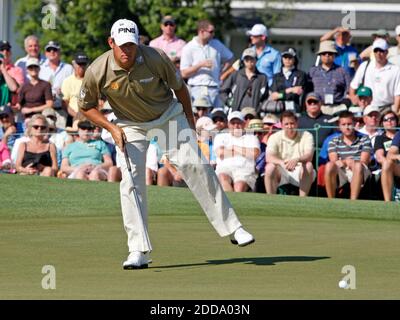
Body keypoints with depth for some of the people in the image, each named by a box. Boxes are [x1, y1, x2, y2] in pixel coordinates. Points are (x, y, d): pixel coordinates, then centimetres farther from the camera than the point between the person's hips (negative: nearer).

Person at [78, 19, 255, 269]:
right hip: (130, 125, 0)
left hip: (168, 115, 0)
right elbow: (86, 106, -6)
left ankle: (232, 228, -6)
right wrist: (112, 129, -18)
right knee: (131, 181, -14)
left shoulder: (156, 58, -25)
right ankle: (138, 252, -10)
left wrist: (190, 122, 4)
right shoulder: (97, 72, -24)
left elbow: (179, 87, -6)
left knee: (194, 165, -13)